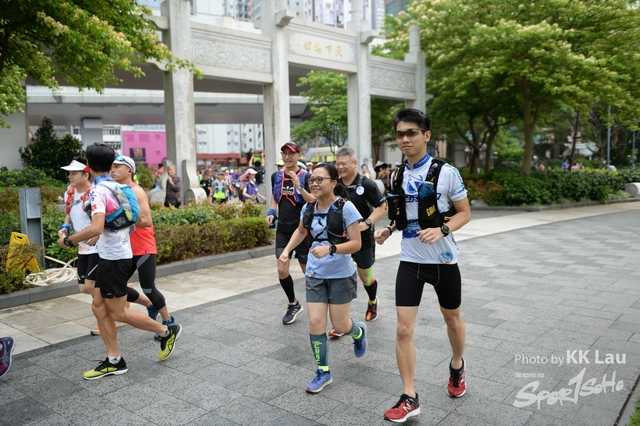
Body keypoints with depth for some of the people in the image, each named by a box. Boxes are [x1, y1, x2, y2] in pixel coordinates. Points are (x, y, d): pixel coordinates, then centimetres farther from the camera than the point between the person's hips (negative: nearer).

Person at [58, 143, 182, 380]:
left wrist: (68, 240, -17)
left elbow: (96, 228, -32)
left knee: (117, 313, 3)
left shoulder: (99, 190, -20)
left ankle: (167, 332, 16)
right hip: (111, 255, 9)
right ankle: (114, 361, 17)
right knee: (99, 307, 12)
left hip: (113, 257, -9)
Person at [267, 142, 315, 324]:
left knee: (308, 270, 6)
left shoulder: (306, 176, -9)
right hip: (283, 230, 4)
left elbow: (314, 202, -17)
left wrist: (299, 186, -28)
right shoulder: (276, 176, 4)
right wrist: (272, 212, 2)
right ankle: (293, 304, 22)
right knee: (282, 270, -1)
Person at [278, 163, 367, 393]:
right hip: (315, 274, 4)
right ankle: (323, 373, 15)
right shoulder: (308, 208, -1)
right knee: (315, 322, -1)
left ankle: (359, 332, 44)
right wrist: (287, 250, 5)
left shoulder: (345, 207, -18)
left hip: (341, 274, -4)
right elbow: (301, 231, 20)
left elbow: (356, 243, -19)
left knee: (340, 325, 7)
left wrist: (330, 249, -33)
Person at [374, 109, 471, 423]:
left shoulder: (446, 172, -11)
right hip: (410, 261, 3)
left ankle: (457, 368, 48)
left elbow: (464, 213, -6)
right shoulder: (397, 176, 2)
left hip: (443, 260, -3)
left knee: (452, 319, 18)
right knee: (403, 329, -4)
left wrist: (442, 230, -24)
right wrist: (388, 230, -5)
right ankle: (409, 398, 8)